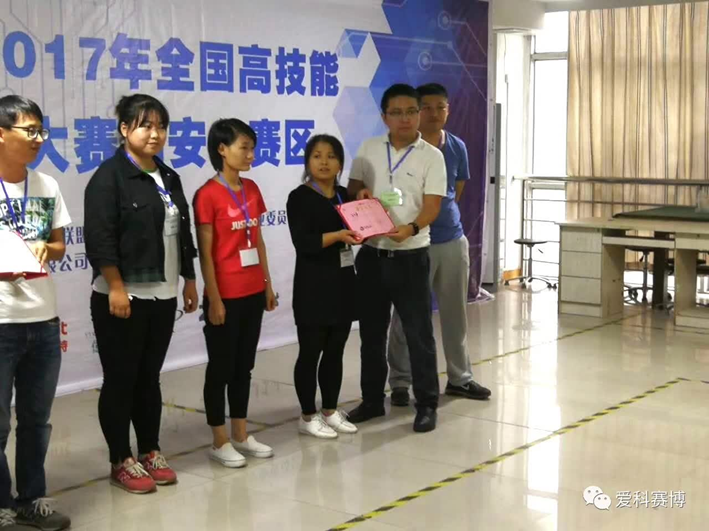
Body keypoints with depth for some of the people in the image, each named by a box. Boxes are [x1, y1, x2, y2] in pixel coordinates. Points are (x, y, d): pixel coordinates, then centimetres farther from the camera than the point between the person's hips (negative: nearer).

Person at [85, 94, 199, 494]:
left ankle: (151, 452, 25)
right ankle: (122, 462, 13)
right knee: (121, 379, 2)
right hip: (123, 297, -7)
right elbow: (100, 239, -16)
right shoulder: (110, 176, -10)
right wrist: (116, 288, -20)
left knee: (150, 377, 14)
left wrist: (189, 280, 17)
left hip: (163, 296, 7)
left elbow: (182, 234, 19)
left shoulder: (169, 178, 13)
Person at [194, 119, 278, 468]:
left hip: (253, 292, 7)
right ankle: (219, 441, 14)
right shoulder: (208, 195, -13)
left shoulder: (252, 189, 8)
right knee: (221, 368, 4)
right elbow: (205, 253, -13)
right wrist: (214, 299, -14)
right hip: (226, 295, -7)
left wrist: (267, 284, 13)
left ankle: (241, 435, 24)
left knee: (244, 366, 14)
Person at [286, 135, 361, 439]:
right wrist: (338, 235, -28)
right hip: (314, 285, -6)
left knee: (335, 351, 12)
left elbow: (354, 229, 17)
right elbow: (303, 242, -18)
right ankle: (308, 416, 12)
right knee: (311, 351, 1)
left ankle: (331, 411, 23)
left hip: (343, 281, 6)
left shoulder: (345, 196, 12)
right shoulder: (300, 197, -8)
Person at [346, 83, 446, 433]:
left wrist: (411, 228, -32)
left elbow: (432, 205, -12)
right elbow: (352, 187, 13)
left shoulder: (431, 156, -5)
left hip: (411, 255, -3)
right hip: (371, 254, 4)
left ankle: (427, 404, 11)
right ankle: (372, 399, 25)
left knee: (418, 332, 1)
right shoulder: (368, 149, 6)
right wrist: (361, 194, -12)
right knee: (371, 331, 12)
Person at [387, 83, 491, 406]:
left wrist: (440, 212, 11)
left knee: (455, 312, 12)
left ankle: (460, 378, 24)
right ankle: (400, 383, 12)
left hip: (452, 239, 5)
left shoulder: (457, 147, 6)